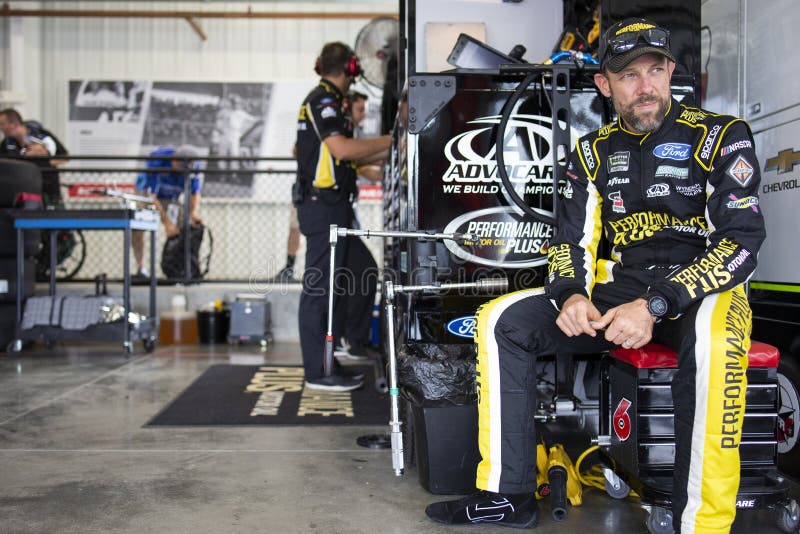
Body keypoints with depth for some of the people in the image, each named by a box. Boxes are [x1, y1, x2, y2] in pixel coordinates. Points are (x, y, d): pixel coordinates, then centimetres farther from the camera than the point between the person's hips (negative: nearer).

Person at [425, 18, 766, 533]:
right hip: (619, 287, 5)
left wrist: (655, 306, -23)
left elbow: (740, 242, -12)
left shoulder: (720, 135, -3)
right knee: (502, 320, -10)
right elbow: (572, 240, 12)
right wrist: (571, 295, -12)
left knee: (712, 339, -41)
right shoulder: (594, 152, 11)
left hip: (701, 289, -4)